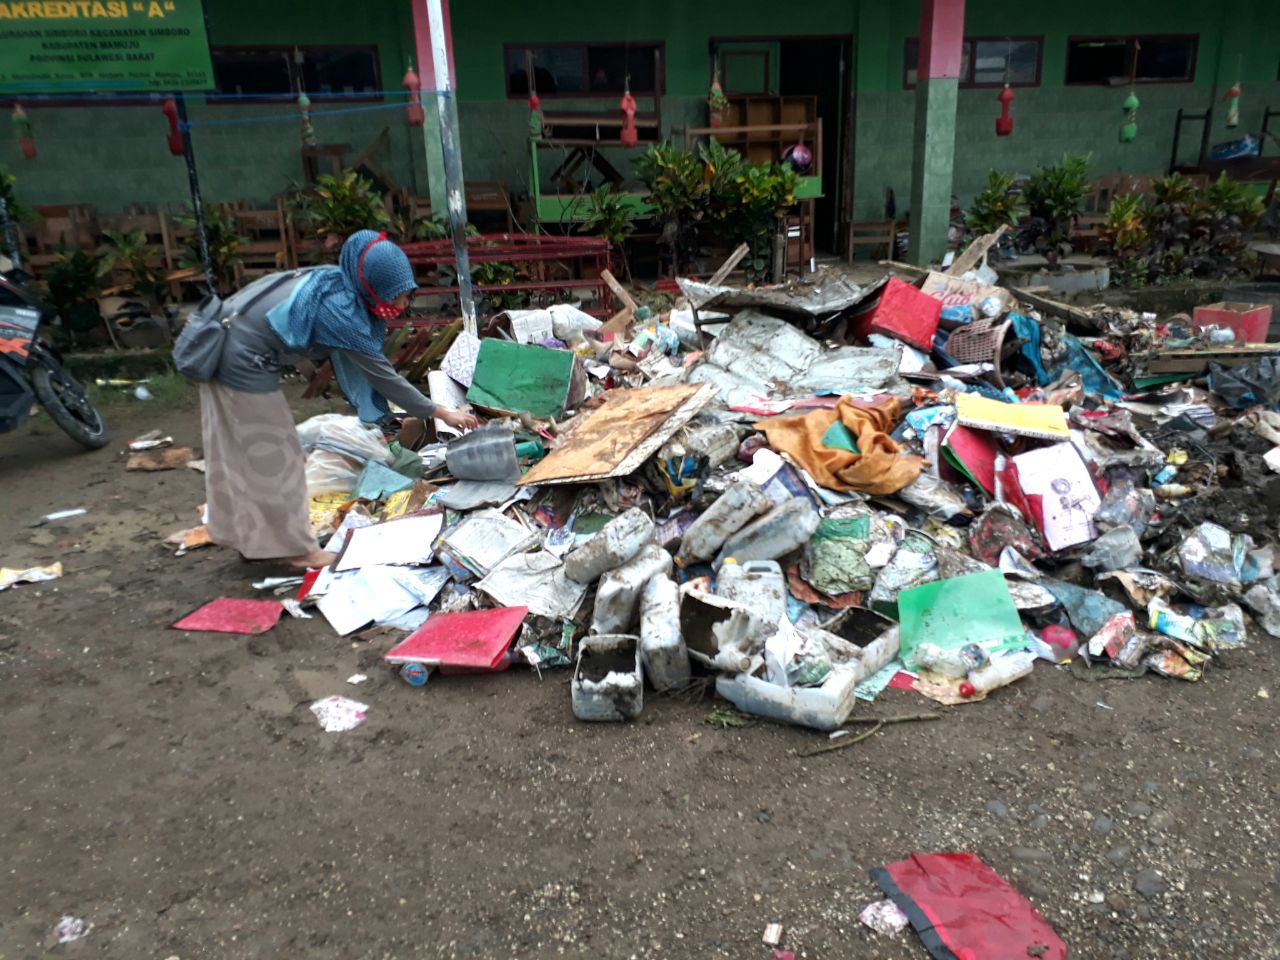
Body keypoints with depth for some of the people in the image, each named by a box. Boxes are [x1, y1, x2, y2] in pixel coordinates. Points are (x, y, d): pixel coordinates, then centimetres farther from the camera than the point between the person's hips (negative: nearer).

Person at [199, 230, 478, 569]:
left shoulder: (335, 282, -1)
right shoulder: (339, 310, -26)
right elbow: (382, 375, -21)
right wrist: (442, 413, -16)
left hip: (223, 348, 9)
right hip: (245, 366, -9)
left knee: (238, 453, 18)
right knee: (273, 458, 2)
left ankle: (250, 537, 32)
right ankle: (297, 548, 14)